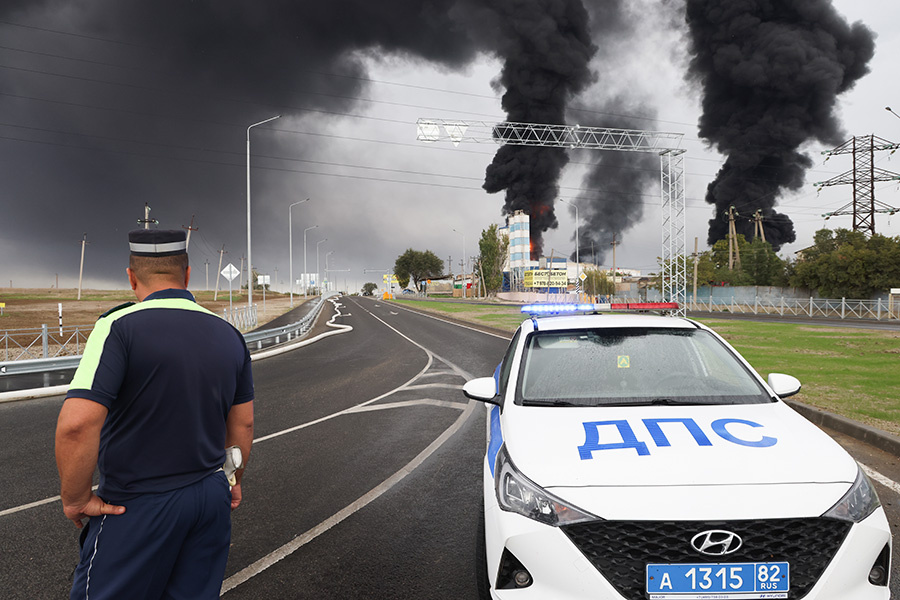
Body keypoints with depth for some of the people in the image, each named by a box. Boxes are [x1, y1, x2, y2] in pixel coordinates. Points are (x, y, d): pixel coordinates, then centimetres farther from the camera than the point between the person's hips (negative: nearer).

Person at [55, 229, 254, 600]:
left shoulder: (120, 326, -15)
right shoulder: (229, 335, 3)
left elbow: (77, 424, -26)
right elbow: (243, 425, 11)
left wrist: (75, 499, -11)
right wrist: (232, 482, 25)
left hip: (138, 510, -5)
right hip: (211, 499, 6)